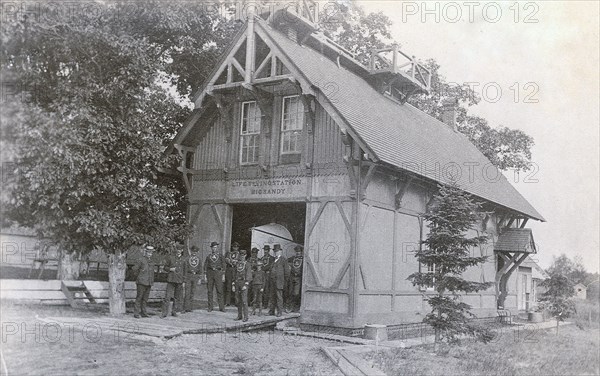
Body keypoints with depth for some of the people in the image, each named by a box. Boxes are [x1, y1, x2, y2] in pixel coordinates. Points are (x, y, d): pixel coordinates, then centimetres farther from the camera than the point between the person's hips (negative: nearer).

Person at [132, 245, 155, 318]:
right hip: (141, 282, -6)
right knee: (139, 298, -4)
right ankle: (136, 313, -1)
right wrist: (139, 277, 3)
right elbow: (135, 269, -4)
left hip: (149, 283, 6)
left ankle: (143, 312, 12)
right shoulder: (140, 260, -5)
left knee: (145, 298, 8)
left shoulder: (151, 262, 14)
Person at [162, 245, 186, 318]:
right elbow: (165, 267, 9)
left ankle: (174, 311, 19)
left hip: (179, 281, 2)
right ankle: (164, 313, -4)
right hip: (171, 280, -2)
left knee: (177, 297, 7)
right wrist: (171, 269, -11)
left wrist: (184, 281, 10)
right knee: (167, 297, -7)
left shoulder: (183, 259, 8)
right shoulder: (170, 258, 3)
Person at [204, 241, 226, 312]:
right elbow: (205, 266, 11)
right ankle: (210, 307, 9)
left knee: (219, 290, -6)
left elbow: (223, 266, 6)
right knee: (210, 291, 3)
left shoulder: (220, 256, 7)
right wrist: (205, 275, 4)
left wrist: (223, 275, 0)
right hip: (210, 273, 2)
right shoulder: (208, 256, 11)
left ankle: (221, 307, -3)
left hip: (218, 273, -2)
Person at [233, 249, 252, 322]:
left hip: (244, 283, -5)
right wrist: (233, 285, 10)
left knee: (244, 300, -10)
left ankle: (245, 316, -7)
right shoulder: (237, 264, 12)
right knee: (238, 300, 7)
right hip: (237, 283, 5)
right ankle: (239, 315, 15)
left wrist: (246, 285, -18)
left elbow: (249, 275, -9)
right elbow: (234, 274, 15)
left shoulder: (247, 264, -3)